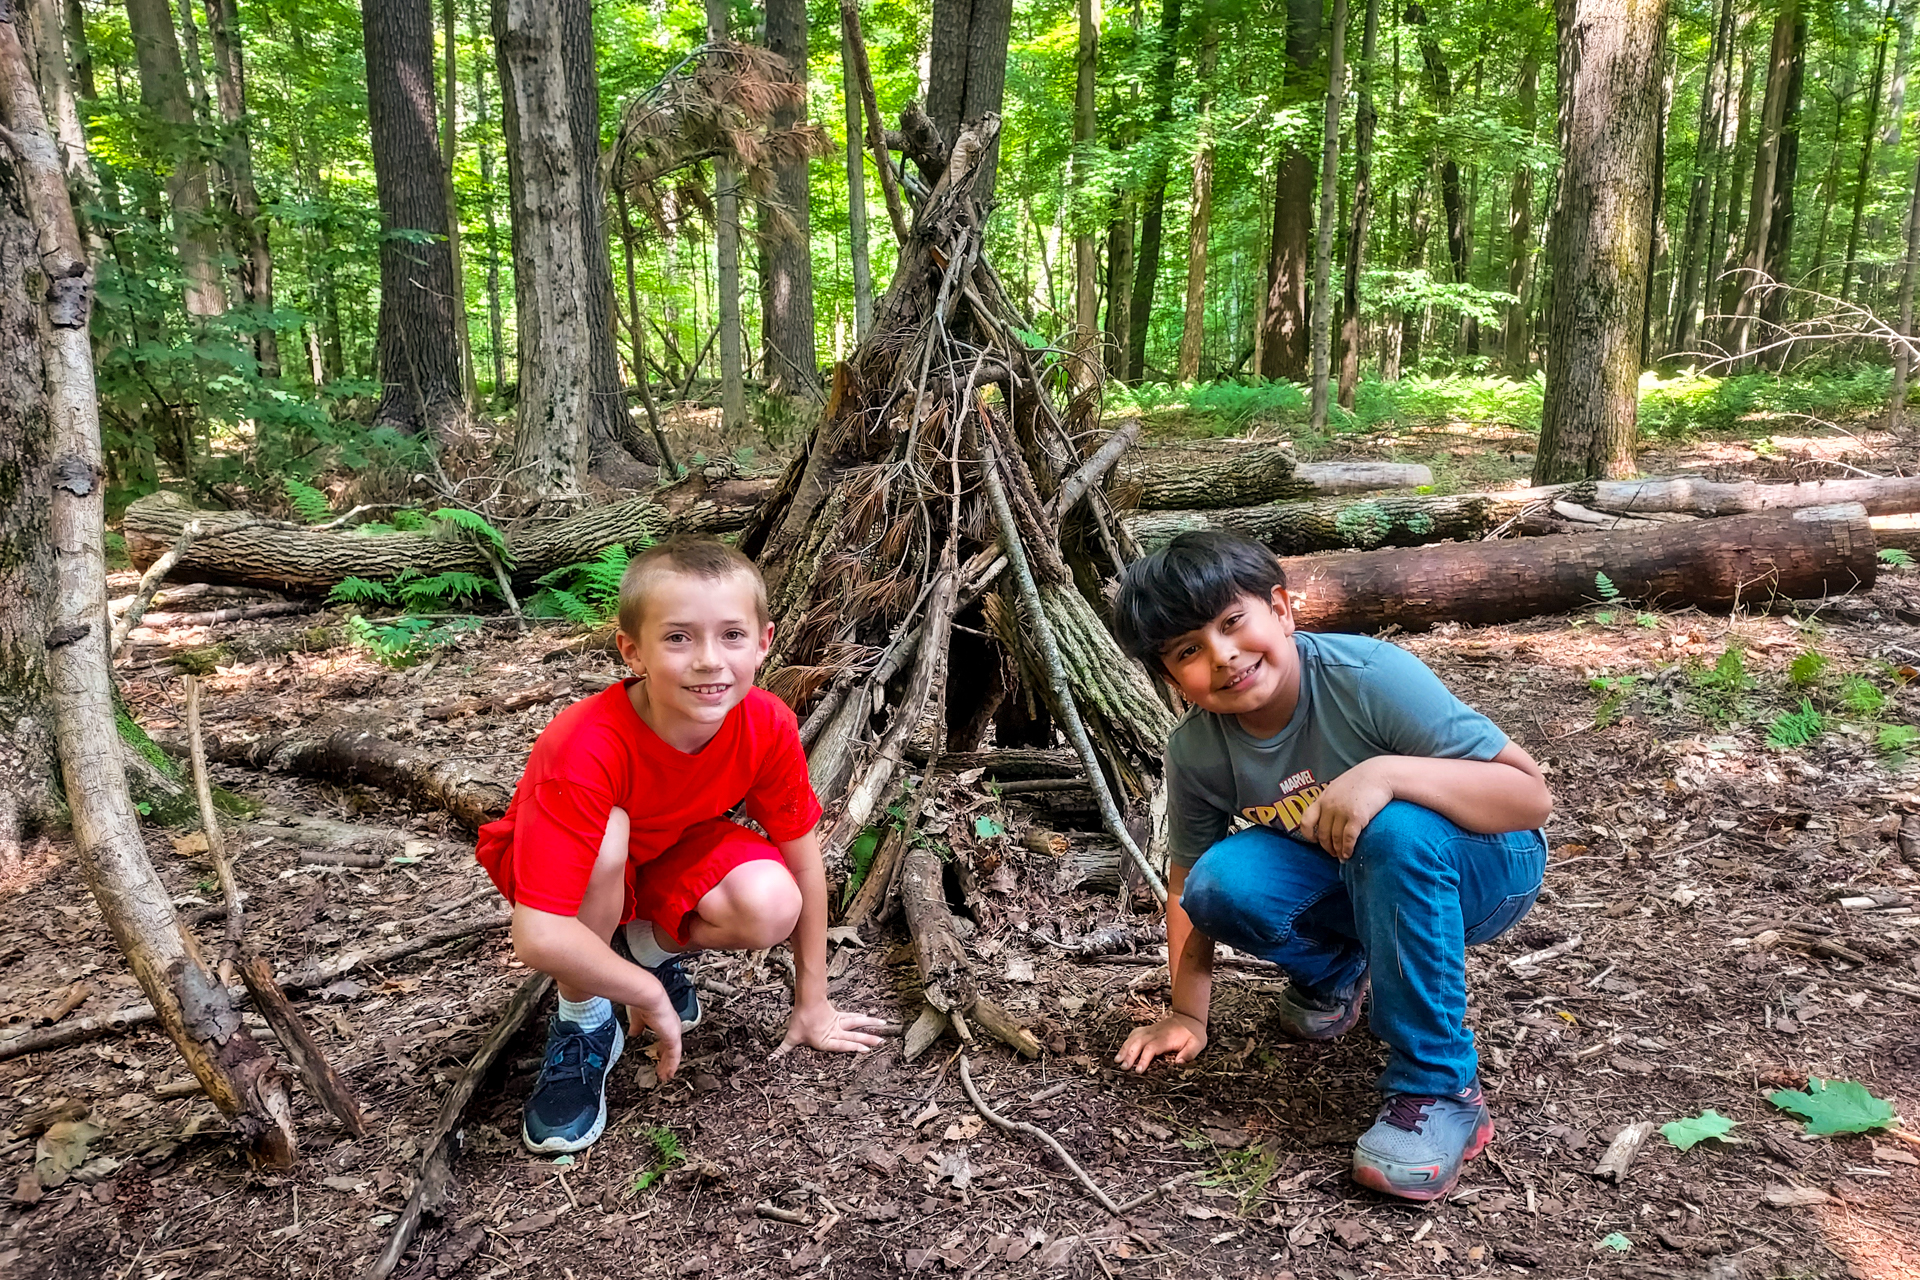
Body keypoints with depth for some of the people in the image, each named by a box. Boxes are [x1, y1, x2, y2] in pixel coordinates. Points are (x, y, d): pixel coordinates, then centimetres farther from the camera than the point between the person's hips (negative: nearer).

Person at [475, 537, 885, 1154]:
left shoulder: (768, 726, -26)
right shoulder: (586, 750, -39)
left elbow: (803, 854, -11)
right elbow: (537, 937, -41)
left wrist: (812, 1003, -5)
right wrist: (653, 999, -28)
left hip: (672, 851, 3)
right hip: (557, 859, -3)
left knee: (770, 908, -27)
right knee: (608, 835, -38)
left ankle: (646, 946, 7)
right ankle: (584, 1022, -12)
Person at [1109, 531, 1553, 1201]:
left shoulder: (1370, 676, -29)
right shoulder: (1196, 749, -15)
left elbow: (1532, 796, -28)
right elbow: (1188, 880, 0)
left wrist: (1387, 772, -42)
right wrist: (1188, 1015, -1)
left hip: (1481, 867, -3)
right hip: (1356, 890, 4)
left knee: (1393, 828, -37)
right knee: (1223, 884, -25)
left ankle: (1439, 1090, -21)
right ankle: (1335, 972, 9)